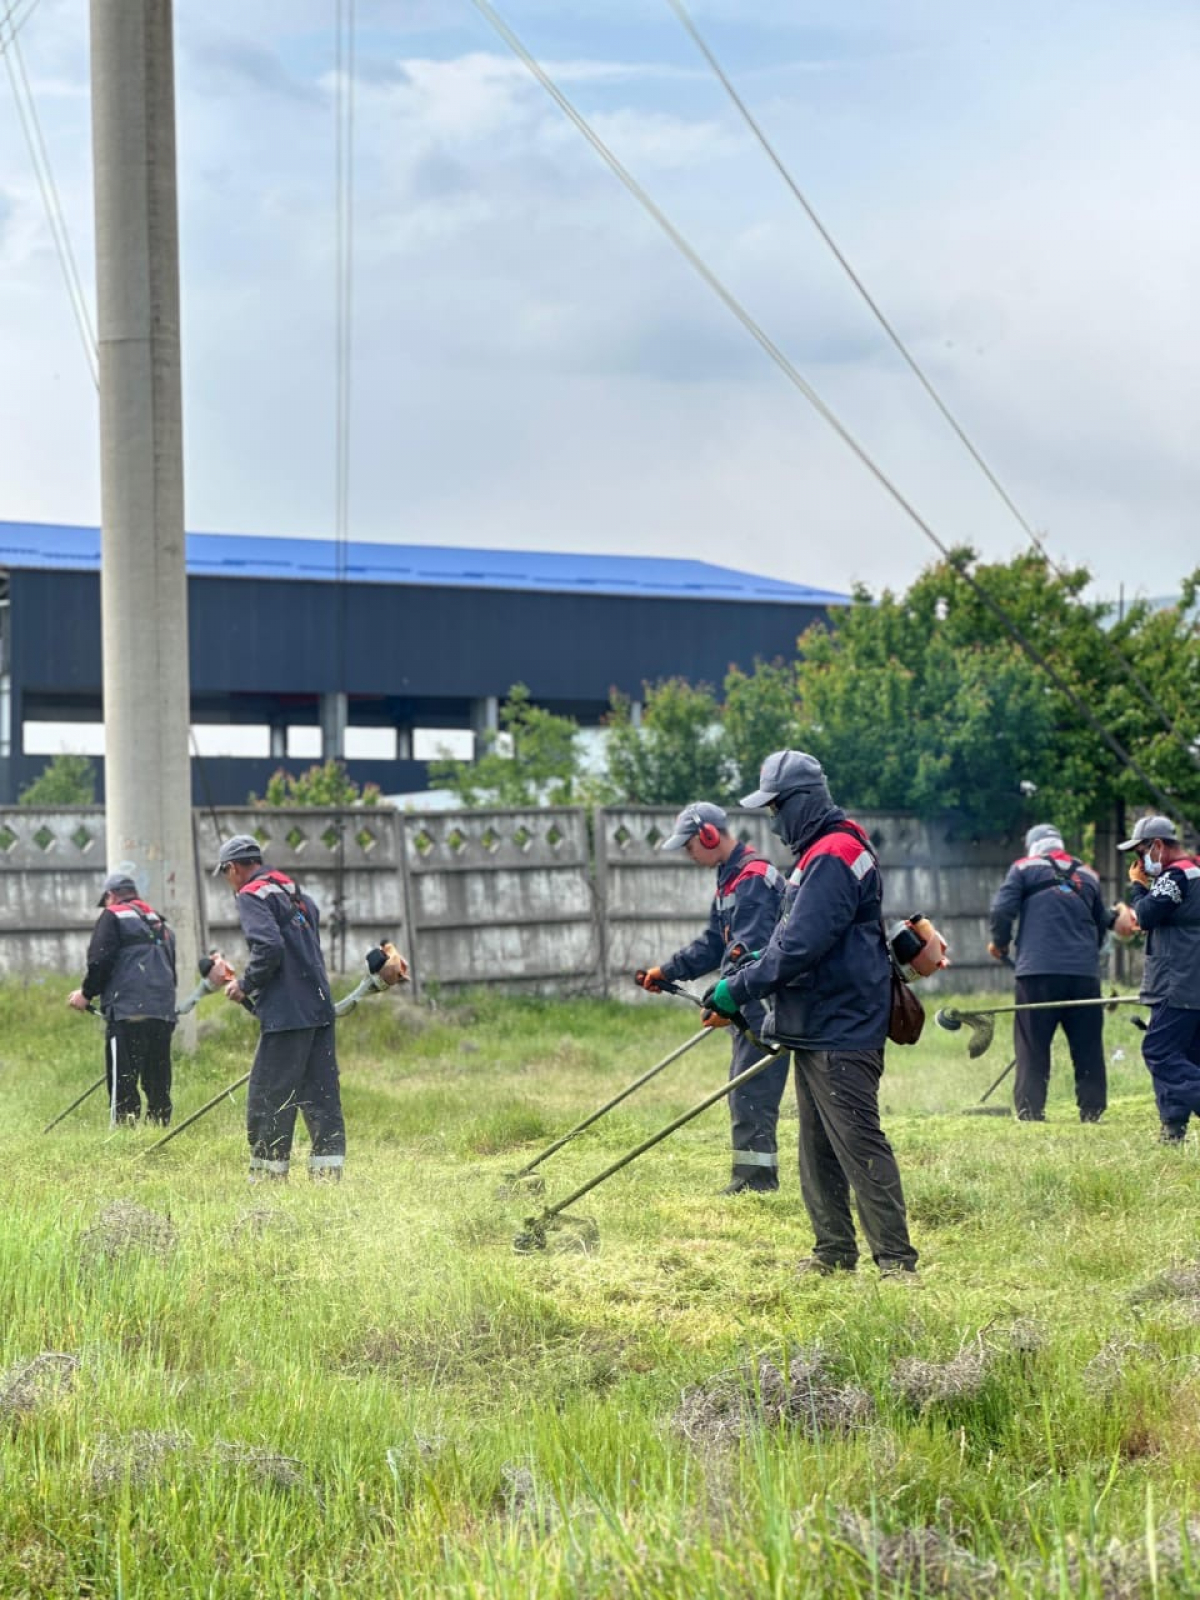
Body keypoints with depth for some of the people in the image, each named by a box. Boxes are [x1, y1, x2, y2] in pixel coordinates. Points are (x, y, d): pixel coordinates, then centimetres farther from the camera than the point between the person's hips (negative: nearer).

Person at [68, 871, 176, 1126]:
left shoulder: (112, 916, 3)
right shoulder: (160, 923, 24)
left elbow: (99, 961, -7)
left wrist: (86, 993, 6)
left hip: (127, 1011, -7)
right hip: (164, 1013, 7)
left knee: (123, 1084, -8)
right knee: (157, 1083, 10)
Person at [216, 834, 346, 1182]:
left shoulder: (252, 895, -6)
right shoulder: (296, 894, 21)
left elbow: (269, 948, -20)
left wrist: (245, 985, -7)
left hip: (286, 1015, -8)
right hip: (320, 1009, 8)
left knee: (268, 1098, -1)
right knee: (322, 1097, 7)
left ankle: (268, 1175, 2)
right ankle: (328, 1173, 5)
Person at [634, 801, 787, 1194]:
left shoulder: (753, 877, -16)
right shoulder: (731, 877, 18)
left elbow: (752, 948, -25)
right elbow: (715, 942, 25)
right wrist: (669, 971, 19)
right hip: (752, 1002, 11)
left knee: (751, 1090, -11)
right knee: (745, 1090, 14)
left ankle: (754, 1179, -10)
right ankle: (756, 1177, 19)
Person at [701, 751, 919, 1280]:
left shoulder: (833, 858, -18)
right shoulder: (820, 853, 17)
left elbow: (799, 947, -23)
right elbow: (792, 938, 24)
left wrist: (740, 988, -16)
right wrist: (743, 979, 15)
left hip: (842, 1031, -11)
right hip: (815, 1027, 11)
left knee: (858, 1143, -11)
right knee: (818, 1148, 14)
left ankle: (896, 1260, -10)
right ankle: (834, 1251, 21)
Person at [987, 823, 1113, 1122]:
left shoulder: (1024, 868, 6)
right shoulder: (1088, 876, 17)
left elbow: (1002, 907, -4)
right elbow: (1103, 925, 22)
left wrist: (999, 942, 12)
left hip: (1038, 968, -3)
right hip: (1084, 972, 3)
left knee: (1032, 1046, -2)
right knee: (1088, 1046, 8)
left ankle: (1030, 1111, -8)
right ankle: (1092, 1109, 8)